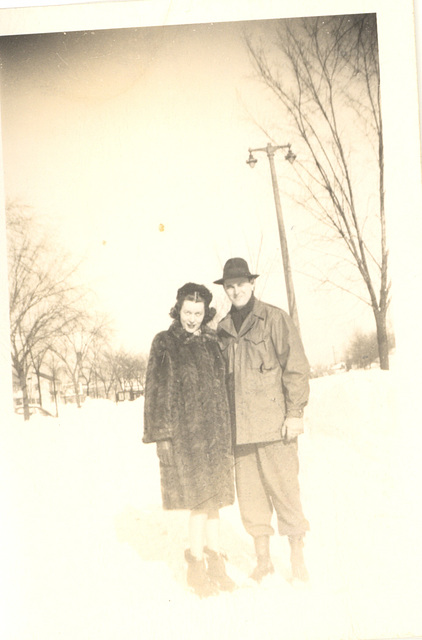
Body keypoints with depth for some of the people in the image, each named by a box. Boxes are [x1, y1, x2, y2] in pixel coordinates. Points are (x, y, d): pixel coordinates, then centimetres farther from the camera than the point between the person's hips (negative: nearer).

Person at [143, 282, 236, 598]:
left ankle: (215, 562, 20)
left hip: (216, 432, 5)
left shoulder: (213, 342, 11)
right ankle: (196, 567, 8)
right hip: (184, 432, -5)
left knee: (214, 497, 9)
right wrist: (162, 435, -8)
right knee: (199, 499, -6)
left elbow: (224, 386, 15)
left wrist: (228, 430, 12)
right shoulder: (165, 344, -3)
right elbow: (157, 392, -4)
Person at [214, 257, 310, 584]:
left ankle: (298, 560, 12)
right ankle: (263, 560, 21)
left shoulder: (276, 319, 0)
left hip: (274, 424, -4)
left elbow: (296, 367, -3)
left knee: (284, 490, -1)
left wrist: (294, 413, -9)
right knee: (249, 494, 8)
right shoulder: (222, 329, 14)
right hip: (239, 428, 4)